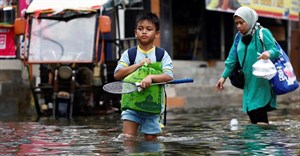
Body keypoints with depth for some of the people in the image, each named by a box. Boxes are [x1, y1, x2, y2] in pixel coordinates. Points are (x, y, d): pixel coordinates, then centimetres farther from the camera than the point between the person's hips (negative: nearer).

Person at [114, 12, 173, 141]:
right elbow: (117, 75, -7)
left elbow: (169, 76, -11)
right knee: (128, 138, -11)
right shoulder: (129, 54, 5)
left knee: (150, 139, 5)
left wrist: (150, 77, -28)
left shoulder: (162, 55, 2)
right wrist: (139, 64, -13)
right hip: (131, 102, 0)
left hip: (153, 105, 0)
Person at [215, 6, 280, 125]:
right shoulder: (239, 37, 12)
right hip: (248, 81, 7)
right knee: (252, 115, 8)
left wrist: (269, 53, -38)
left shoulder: (263, 33, -7)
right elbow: (232, 59, 16)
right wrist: (224, 76, 10)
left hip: (262, 81, -7)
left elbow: (275, 51, -15)